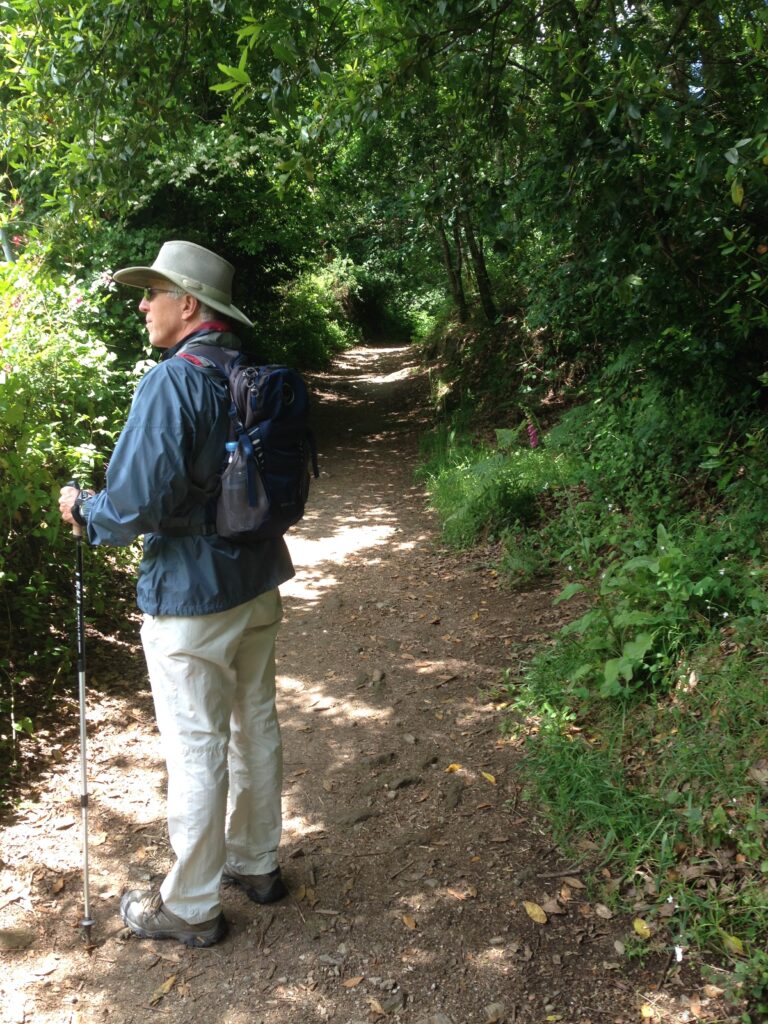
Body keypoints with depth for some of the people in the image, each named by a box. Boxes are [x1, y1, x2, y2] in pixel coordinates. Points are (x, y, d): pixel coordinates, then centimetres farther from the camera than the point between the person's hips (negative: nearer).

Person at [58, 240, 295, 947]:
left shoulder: (171, 382, -20)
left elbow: (139, 502, -25)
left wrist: (84, 511, -4)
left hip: (192, 598, -8)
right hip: (259, 583, 8)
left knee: (196, 749, 5)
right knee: (256, 725, 19)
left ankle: (191, 907, 23)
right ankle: (257, 862, 38)